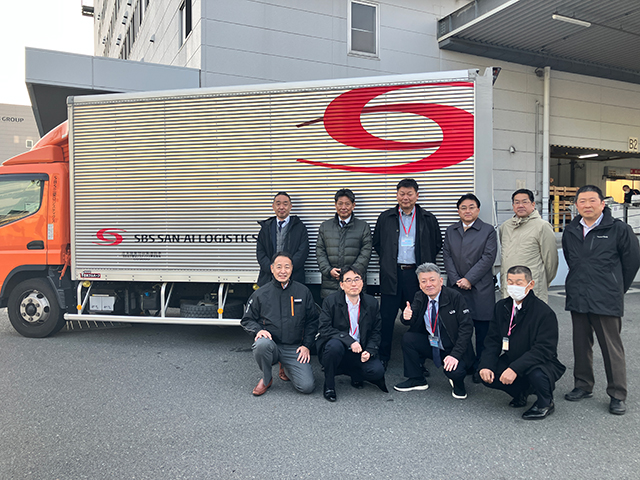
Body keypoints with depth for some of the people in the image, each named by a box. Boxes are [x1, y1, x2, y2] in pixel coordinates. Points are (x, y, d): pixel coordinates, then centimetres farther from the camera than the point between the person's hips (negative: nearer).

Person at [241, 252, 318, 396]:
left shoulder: (303, 292, 5)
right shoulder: (260, 294, 2)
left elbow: (312, 321, 11)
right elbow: (247, 320, 10)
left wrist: (306, 345, 0)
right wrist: (258, 330, -11)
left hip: (294, 349, 1)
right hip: (270, 344, -1)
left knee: (307, 386, -15)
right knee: (262, 344, -37)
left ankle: (287, 370, 21)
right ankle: (266, 379, -4)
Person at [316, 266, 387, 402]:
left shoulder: (372, 303, 1)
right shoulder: (330, 301, -9)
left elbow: (376, 332, 6)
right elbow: (324, 329, -15)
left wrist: (369, 351, -12)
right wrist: (349, 341, -25)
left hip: (359, 352, 2)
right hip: (335, 349, -2)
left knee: (377, 371, -22)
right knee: (335, 345, -36)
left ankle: (355, 374, 13)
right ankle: (329, 385, -11)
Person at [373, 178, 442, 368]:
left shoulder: (428, 219, 5)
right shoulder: (385, 218, 6)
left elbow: (437, 244, 13)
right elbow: (376, 243, 15)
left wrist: (425, 264, 8)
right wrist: (388, 260, 10)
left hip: (417, 274, 0)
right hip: (392, 274, 0)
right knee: (387, 317, 3)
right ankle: (382, 358, 16)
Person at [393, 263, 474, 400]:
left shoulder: (455, 297, -16)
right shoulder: (420, 298, -1)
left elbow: (466, 327, -18)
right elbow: (414, 325, -4)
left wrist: (455, 354, -27)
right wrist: (407, 317, -30)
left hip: (452, 349, -5)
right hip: (431, 346, 5)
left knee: (455, 372, -32)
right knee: (407, 338, -16)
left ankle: (458, 383, 9)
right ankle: (416, 379, 3)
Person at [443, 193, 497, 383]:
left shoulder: (488, 231, 3)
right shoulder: (450, 231, 14)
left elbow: (488, 258, -6)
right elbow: (447, 256, 6)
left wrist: (469, 279, -13)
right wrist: (455, 280, -7)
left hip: (480, 289, -3)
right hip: (456, 287, 3)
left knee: (482, 330, 1)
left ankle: (480, 368, 12)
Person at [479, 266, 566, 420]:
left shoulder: (544, 312, -18)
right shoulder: (501, 307, 0)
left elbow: (544, 349, -26)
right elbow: (493, 340, 1)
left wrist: (515, 368, -36)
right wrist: (486, 365, -16)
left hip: (542, 363, -5)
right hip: (510, 360, 5)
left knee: (536, 374, -37)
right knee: (486, 376, -19)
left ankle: (546, 403, 0)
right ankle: (521, 391, 14)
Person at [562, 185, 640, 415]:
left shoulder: (618, 229, -5)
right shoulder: (570, 232, 9)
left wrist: (616, 289, 9)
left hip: (606, 301, -5)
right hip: (577, 299, 5)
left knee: (612, 347, 1)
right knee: (581, 344, 14)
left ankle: (618, 395, 14)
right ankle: (583, 386, 28)